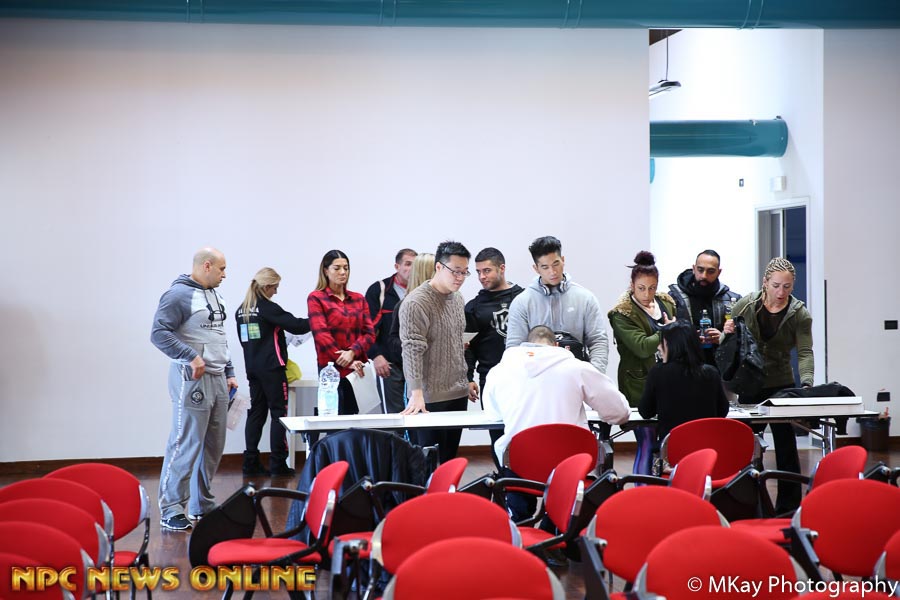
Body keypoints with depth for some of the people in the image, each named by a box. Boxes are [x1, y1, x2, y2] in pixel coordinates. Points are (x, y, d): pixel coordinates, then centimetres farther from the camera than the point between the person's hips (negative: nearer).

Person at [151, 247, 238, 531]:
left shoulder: (214, 295, 19)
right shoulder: (178, 294, -10)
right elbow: (159, 333, -18)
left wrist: (228, 373, 20)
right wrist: (191, 356, -22)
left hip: (217, 380, 9)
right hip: (192, 380, -9)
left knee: (214, 446, 12)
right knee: (186, 446, -9)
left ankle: (202, 505, 22)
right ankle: (171, 510, -3)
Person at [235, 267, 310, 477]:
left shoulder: (241, 311, 9)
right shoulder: (267, 308, -13)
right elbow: (295, 325, -15)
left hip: (252, 368, 7)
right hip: (272, 367, -7)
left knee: (256, 412, 9)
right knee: (279, 413, -1)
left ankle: (251, 463, 6)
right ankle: (278, 463, -2)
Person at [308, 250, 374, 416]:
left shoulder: (359, 299, 16)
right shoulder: (316, 298, 3)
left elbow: (369, 333, 7)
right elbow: (321, 334, -7)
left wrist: (352, 352, -12)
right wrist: (346, 362, -13)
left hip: (358, 368, 4)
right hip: (331, 368, -4)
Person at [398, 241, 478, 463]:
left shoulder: (458, 299, 13)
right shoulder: (416, 303, -14)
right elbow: (412, 350, -21)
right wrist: (416, 393, -28)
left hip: (458, 394, 8)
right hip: (431, 398, -8)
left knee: (451, 458, 10)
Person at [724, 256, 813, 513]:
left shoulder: (799, 314, -6)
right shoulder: (746, 305, -2)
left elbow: (805, 352, -15)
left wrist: (806, 383, -32)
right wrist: (726, 334, -15)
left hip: (782, 386, -1)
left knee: (786, 445, -1)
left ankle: (788, 507, 7)